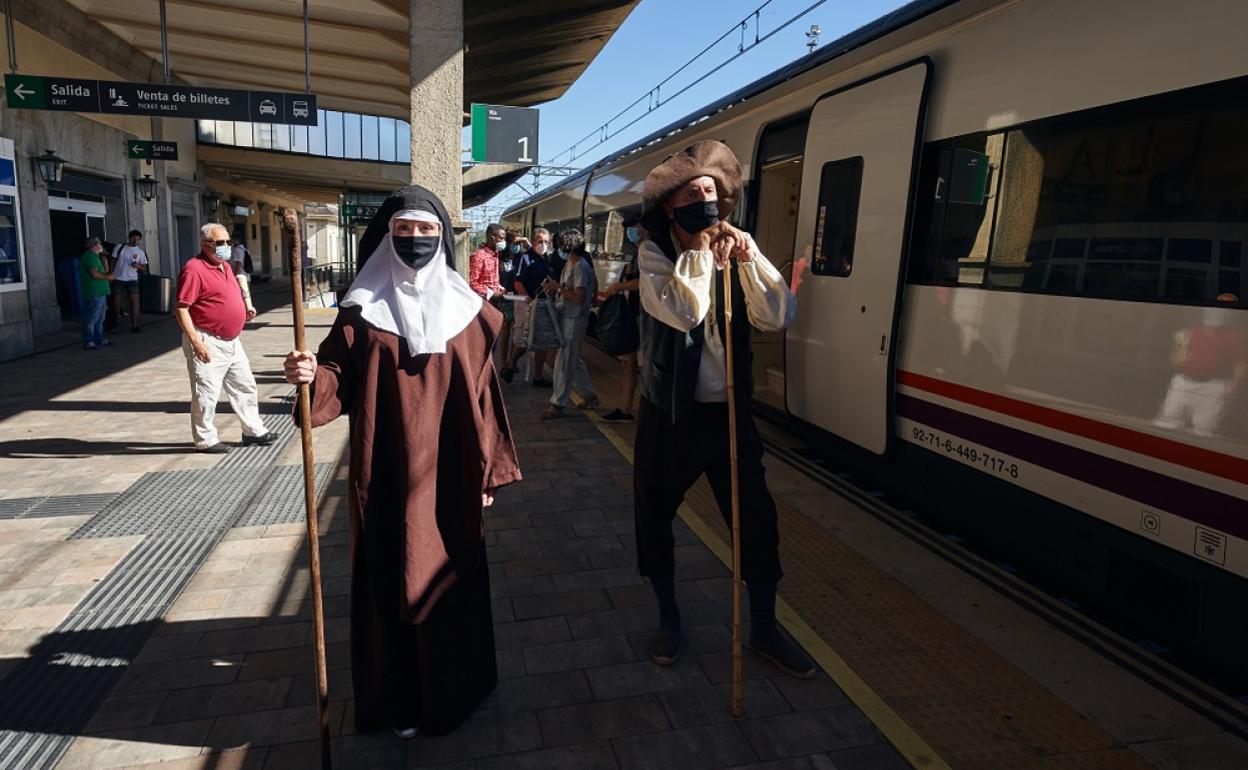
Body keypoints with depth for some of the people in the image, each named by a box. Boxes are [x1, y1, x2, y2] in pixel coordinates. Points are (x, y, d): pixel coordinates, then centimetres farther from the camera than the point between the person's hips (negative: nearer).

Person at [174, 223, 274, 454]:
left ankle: (253, 431, 27)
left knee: (245, 387, 15)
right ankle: (205, 440, 12)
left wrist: (245, 311, 7)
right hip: (208, 343, -9)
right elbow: (181, 309, -19)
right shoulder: (194, 269, -15)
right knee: (206, 394, 0)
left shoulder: (225, 266, 13)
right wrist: (196, 341, -24)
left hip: (232, 341, 9)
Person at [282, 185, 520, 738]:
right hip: (387, 476, -1)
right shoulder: (362, 309, 0)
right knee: (390, 580, 8)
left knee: (452, 577, 11)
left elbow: (481, 395, 3)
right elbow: (340, 382, -2)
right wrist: (313, 377, -25)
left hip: (449, 476, 1)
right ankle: (398, 698, 27)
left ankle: (453, 685, 32)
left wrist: (489, 470, 3)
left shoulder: (465, 310, 3)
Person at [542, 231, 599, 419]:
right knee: (574, 361, 15)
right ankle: (590, 397, 26)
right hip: (566, 317, 10)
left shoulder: (580, 267, -15)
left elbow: (578, 297, -20)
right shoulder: (570, 264, 14)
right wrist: (554, 289, 0)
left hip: (574, 320, -10)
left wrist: (558, 287, -16)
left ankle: (558, 404, 2)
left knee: (564, 362, -5)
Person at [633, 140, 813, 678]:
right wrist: (702, 248, -19)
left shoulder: (736, 251, 3)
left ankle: (764, 628, 27)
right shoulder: (654, 253, -7)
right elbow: (682, 311, -26)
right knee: (654, 515, 10)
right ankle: (668, 618, 34)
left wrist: (747, 257, -20)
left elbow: (778, 316, -11)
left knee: (757, 517, 6)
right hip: (669, 412, -2)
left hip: (728, 410, 2)